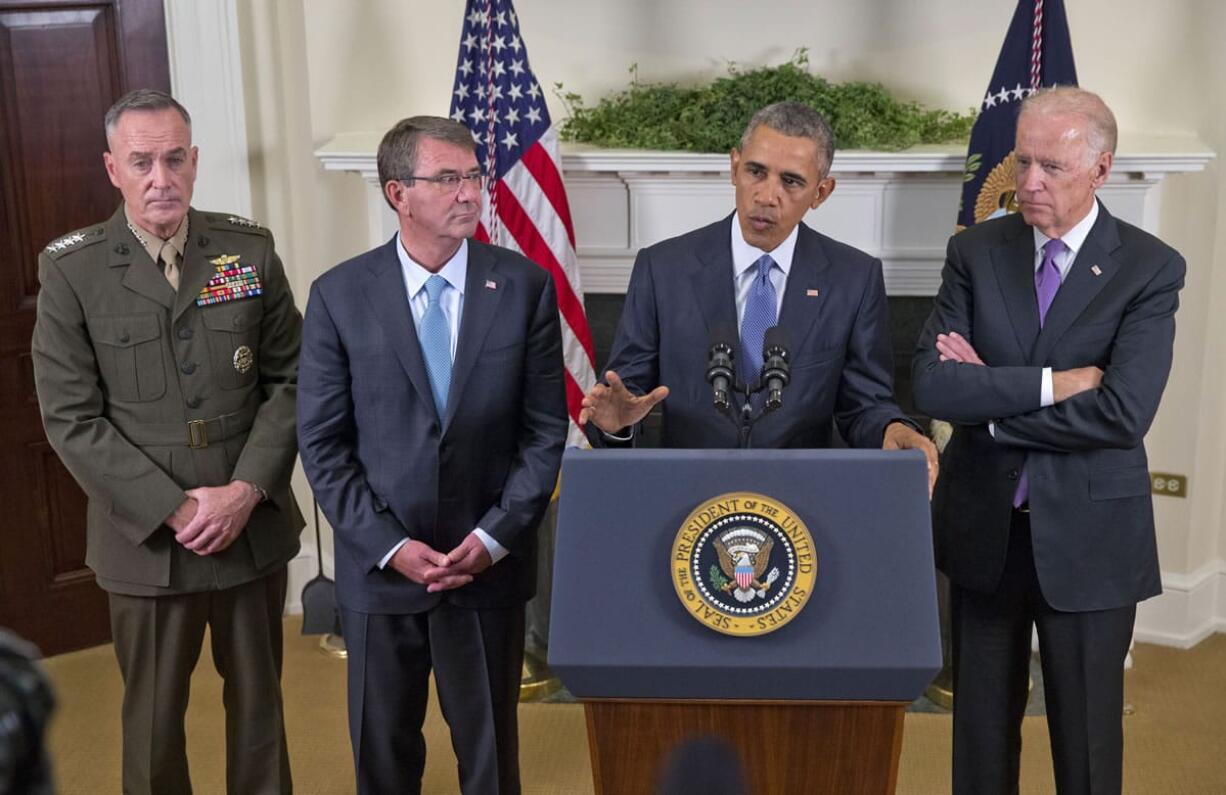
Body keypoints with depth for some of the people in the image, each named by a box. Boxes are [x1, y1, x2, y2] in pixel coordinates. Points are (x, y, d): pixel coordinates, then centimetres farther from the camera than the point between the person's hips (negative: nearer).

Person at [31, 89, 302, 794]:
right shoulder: (71, 272, -6)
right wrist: (173, 510, -14)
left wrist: (248, 488, -11)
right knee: (154, 718, 13)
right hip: (147, 541, -2)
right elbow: (72, 420, -8)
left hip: (255, 526, 2)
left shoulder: (250, 250, 0)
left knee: (259, 698, 17)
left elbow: (289, 380, 1)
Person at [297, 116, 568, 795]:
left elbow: (545, 431, -2)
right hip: (379, 568, 0)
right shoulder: (339, 295, -4)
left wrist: (494, 537, -10)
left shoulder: (525, 287, -4)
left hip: (488, 565, 0)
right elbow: (322, 443, -3)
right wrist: (389, 546, -11)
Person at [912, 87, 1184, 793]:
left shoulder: (1151, 269, -8)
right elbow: (933, 386, -12)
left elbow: (1124, 413, -20)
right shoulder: (976, 252, 0)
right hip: (983, 528, 2)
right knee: (981, 725, 16)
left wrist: (990, 394, -14)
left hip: (1088, 538, -2)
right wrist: (1051, 383, -19)